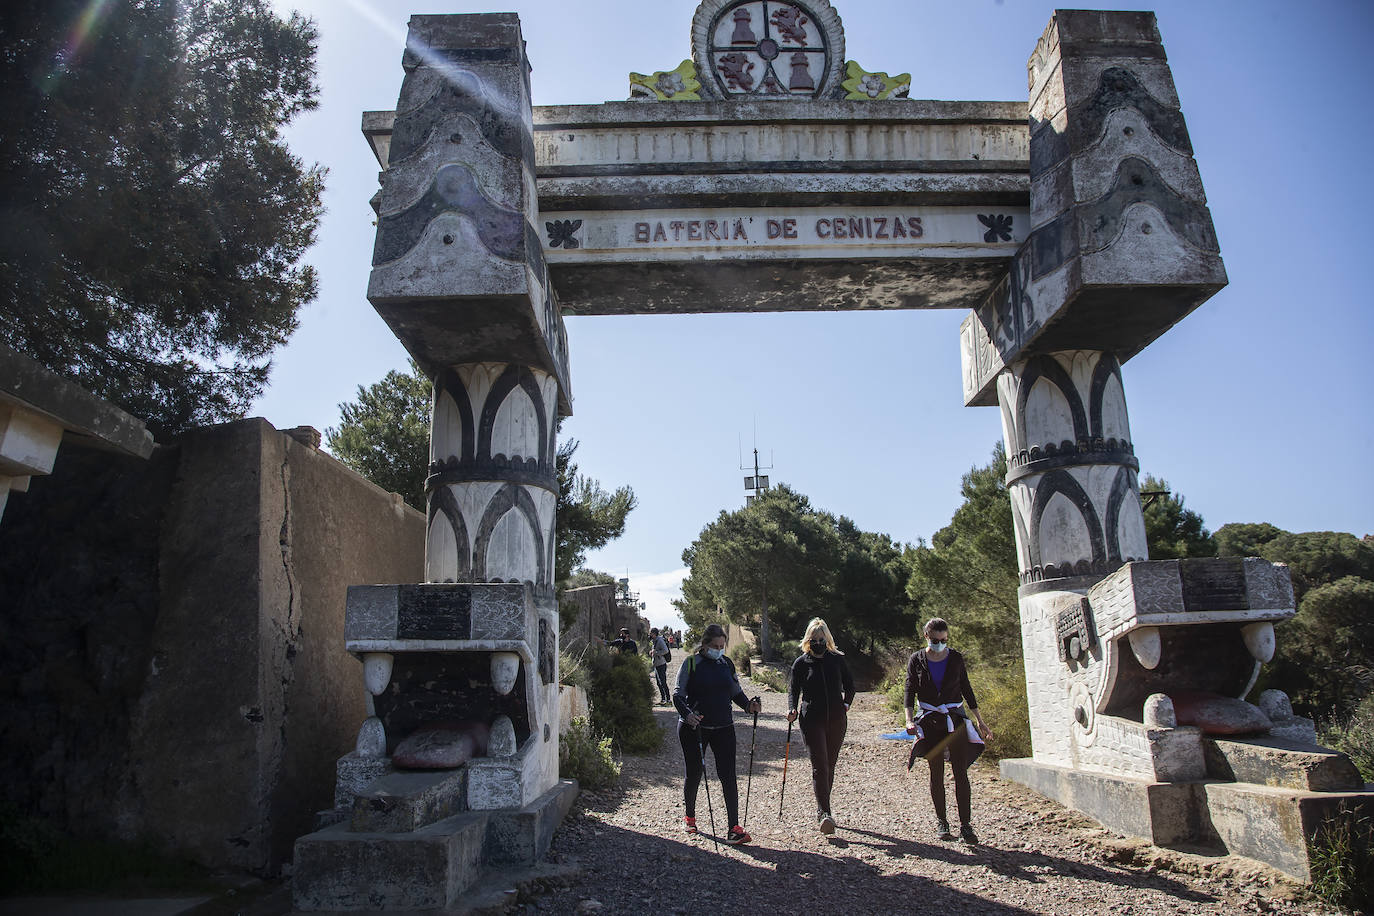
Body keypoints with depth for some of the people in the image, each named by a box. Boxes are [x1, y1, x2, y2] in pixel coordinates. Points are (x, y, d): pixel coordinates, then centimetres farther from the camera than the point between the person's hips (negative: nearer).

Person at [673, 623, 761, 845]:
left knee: (728, 775, -5)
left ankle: (734, 827, -3)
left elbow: (736, 692, 15)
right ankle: (689, 817, 33)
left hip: (723, 727, 3)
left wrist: (748, 705, -5)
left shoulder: (727, 664, 7)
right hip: (693, 727, -3)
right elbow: (678, 695, -9)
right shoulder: (691, 663, -6)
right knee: (694, 774, 9)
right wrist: (687, 714, -27)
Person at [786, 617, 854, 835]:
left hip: (836, 719, 3)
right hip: (812, 720, -3)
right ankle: (824, 813, -17)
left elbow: (849, 685, 18)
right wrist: (792, 709, -12)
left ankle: (821, 809, 23)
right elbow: (793, 689, 5)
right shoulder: (801, 663, 3)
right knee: (819, 765, -12)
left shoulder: (837, 659, 7)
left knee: (830, 764, 9)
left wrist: (846, 704, 5)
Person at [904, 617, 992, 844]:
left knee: (960, 772, -6)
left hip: (955, 719, 0)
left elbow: (967, 691, 10)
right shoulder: (916, 660, 1)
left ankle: (965, 825, -3)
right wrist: (909, 720, -16)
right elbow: (910, 691, -2)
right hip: (929, 721, 0)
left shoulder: (956, 659, 4)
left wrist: (981, 723, 10)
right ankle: (941, 821, 16)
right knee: (936, 773, 4)